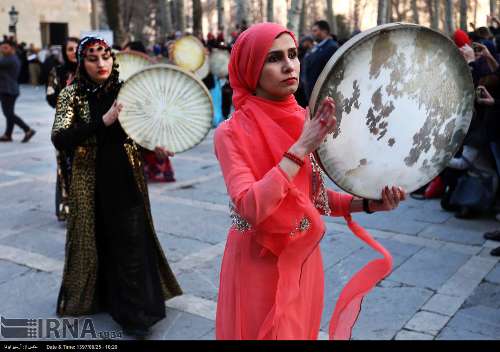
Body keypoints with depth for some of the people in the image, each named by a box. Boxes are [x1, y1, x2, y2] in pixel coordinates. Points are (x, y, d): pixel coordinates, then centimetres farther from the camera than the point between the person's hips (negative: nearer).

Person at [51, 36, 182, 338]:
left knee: (131, 243, 1)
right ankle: (95, 295, 38)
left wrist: (155, 145, -13)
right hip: (91, 182, 0)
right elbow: (59, 140, -19)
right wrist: (103, 122, -28)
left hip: (127, 179, 1)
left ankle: (134, 312, 12)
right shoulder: (73, 95, -7)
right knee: (95, 241, 14)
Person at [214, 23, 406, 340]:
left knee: (302, 331, 21)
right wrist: (301, 148, -30)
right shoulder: (232, 133, -16)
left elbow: (312, 196, 8)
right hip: (259, 266, -5)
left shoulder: (307, 121, 1)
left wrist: (366, 203, -8)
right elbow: (250, 208, -29)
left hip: (304, 259, 6)